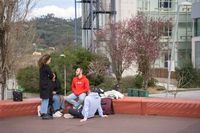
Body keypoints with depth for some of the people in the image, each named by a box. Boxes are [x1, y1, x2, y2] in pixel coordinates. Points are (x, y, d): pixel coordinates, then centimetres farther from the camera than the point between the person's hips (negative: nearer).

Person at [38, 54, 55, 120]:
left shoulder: (41, 67, 12)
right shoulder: (46, 67, -16)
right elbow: (51, 75, -14)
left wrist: (51, 76, 2)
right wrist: (52, 76, 8)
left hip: (42, 85, 9)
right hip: (46, 85, -9)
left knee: (44, 99, 16)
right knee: (46, 99, -4)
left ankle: (42, 112, 22)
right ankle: (45, 114, -2)